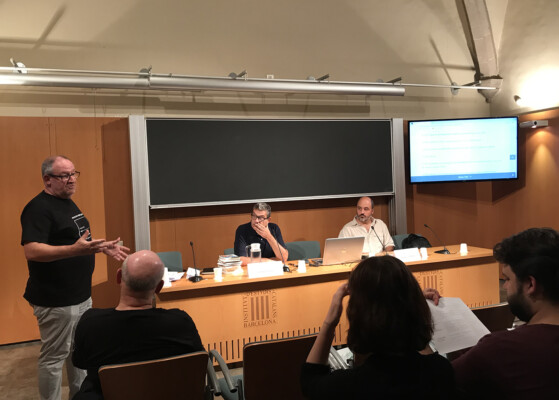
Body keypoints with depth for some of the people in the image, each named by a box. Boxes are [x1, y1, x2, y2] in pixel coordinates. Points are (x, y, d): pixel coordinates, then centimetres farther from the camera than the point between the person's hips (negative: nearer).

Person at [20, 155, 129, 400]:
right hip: (56, 301, -10)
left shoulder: (68, 203, 13)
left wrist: (103, 247, 12)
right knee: (54, 356, 4)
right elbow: (32, 251, -28)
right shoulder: (39, 208, -17)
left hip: (81, 295, 10)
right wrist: (74, 249, -40)